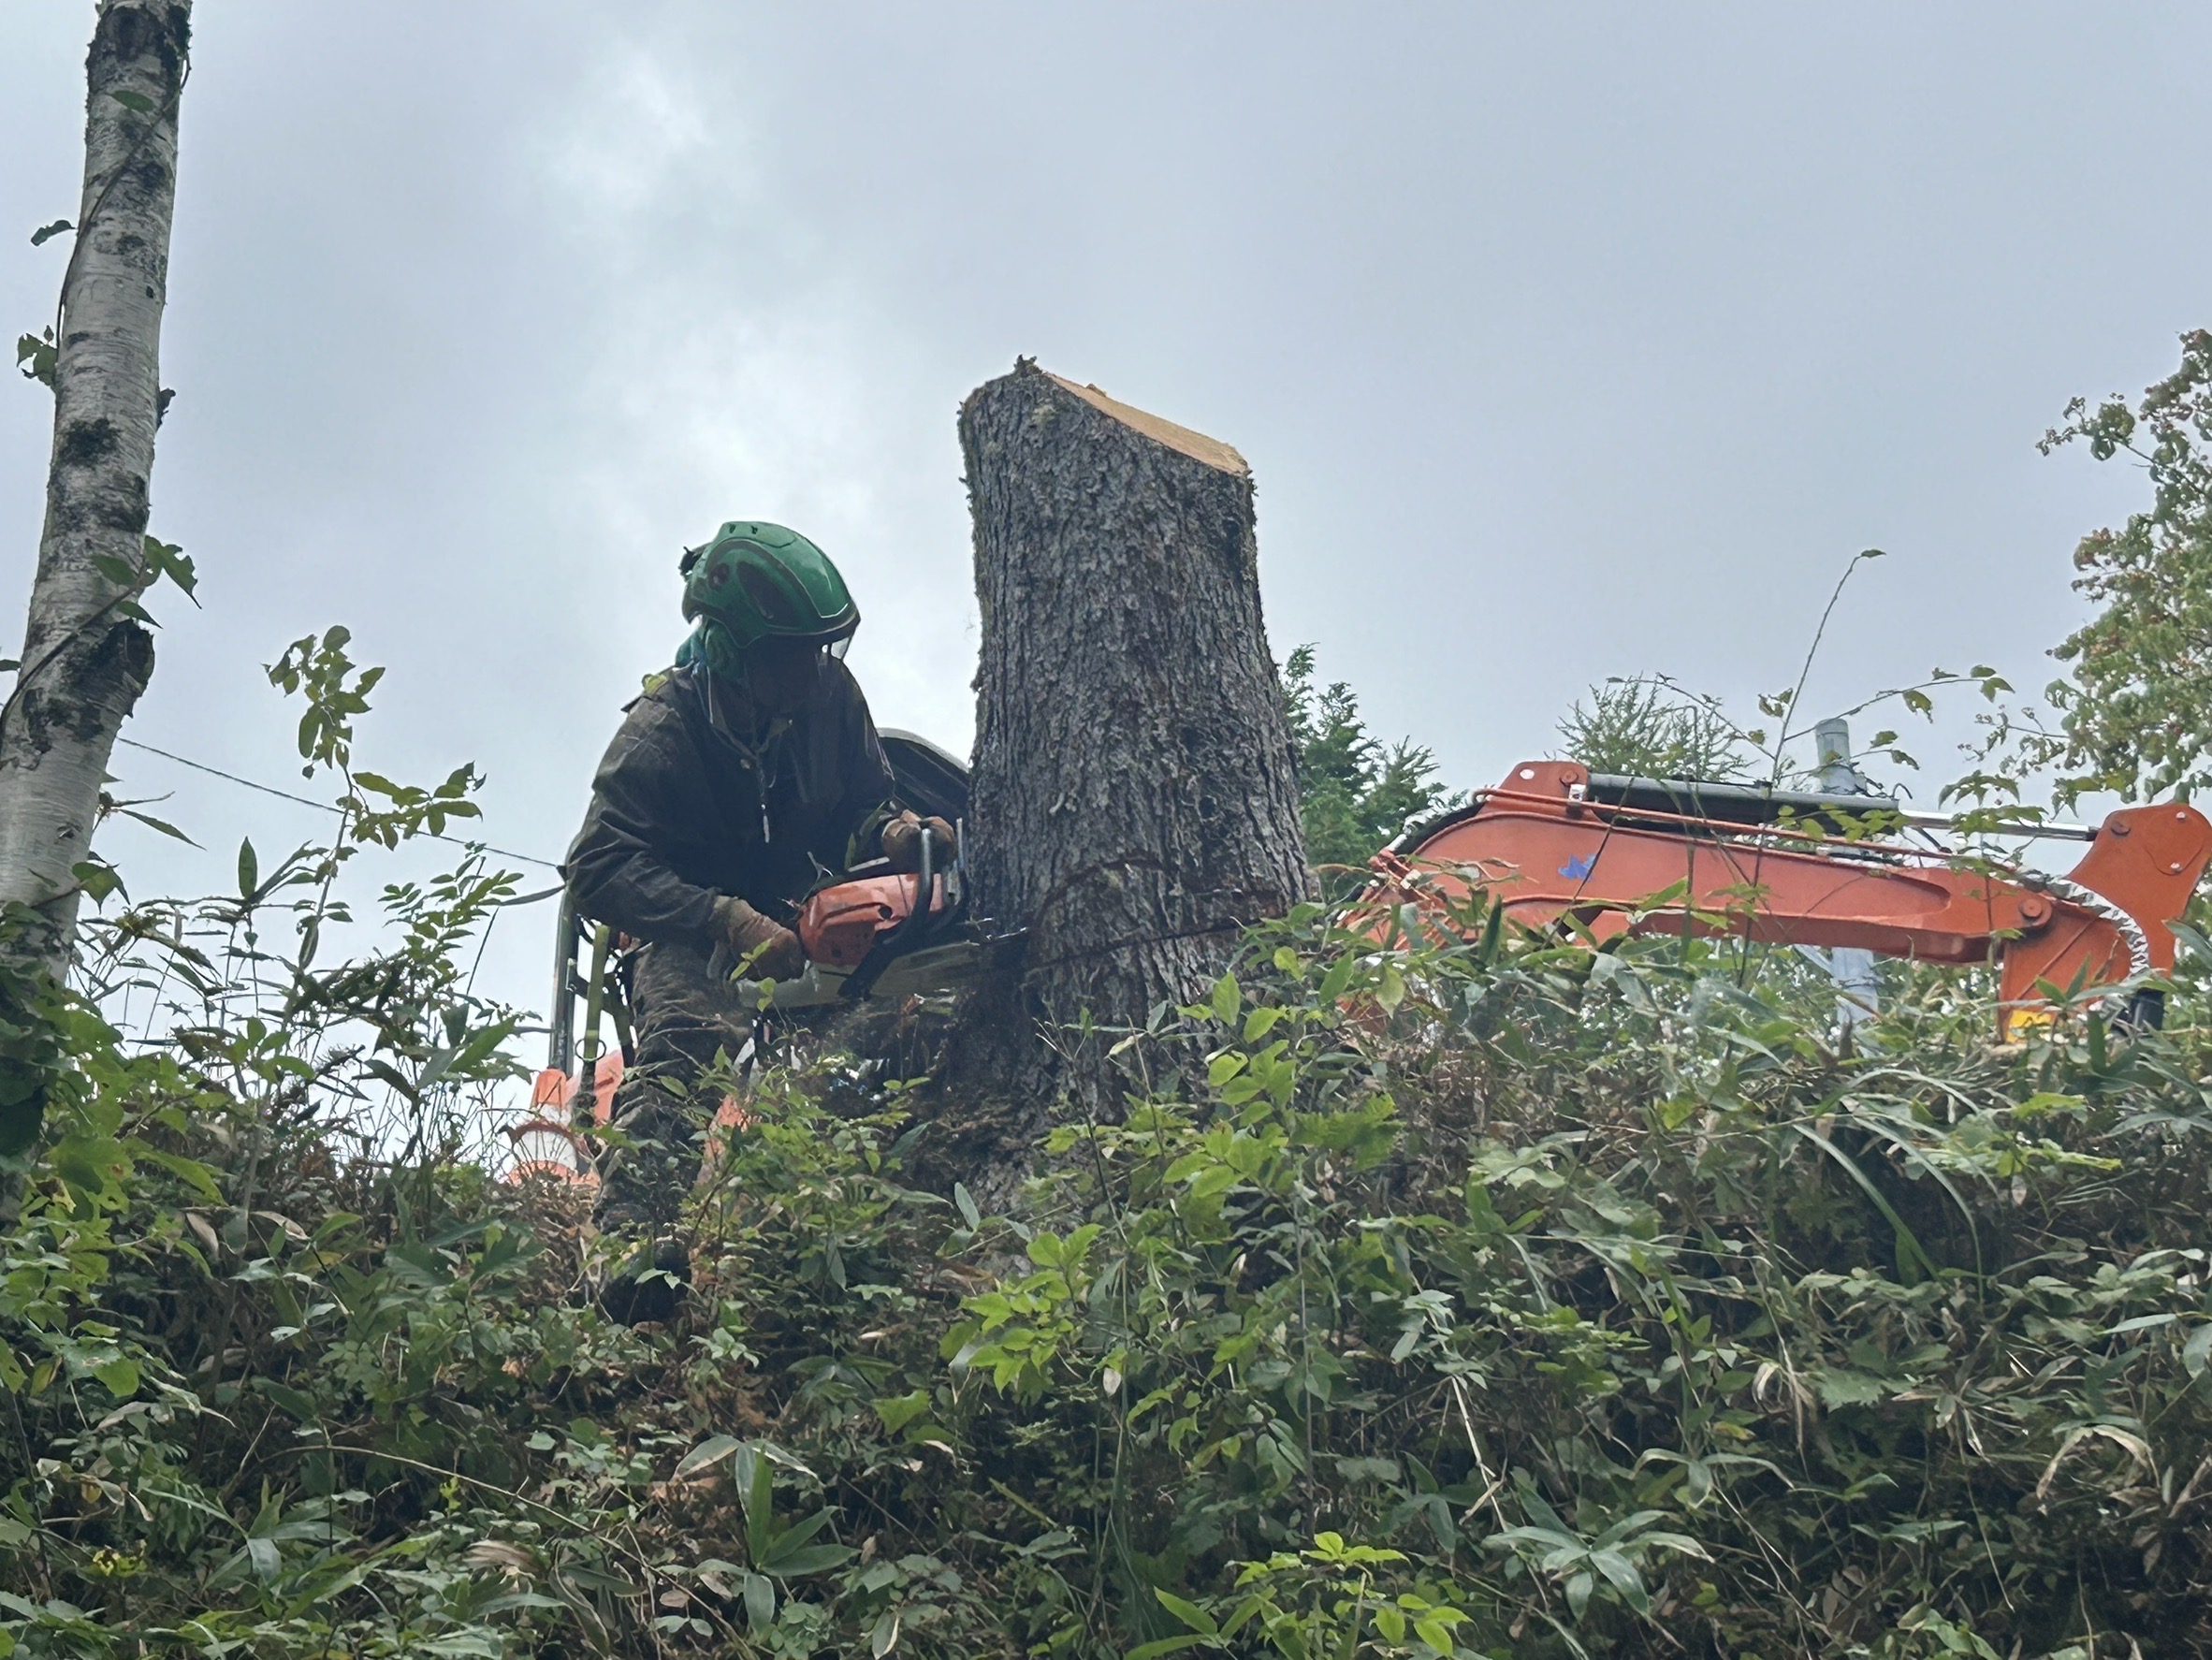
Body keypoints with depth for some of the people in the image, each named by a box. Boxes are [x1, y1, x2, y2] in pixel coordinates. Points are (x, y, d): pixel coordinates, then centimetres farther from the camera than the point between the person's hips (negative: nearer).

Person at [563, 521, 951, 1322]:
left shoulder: (830, 691, -5)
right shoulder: (661, 731, -19)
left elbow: (865, 801, 8)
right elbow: (600, 867, -26)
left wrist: (893, 830, -18)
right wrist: (726, 920, -37)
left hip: (803, 905, 7)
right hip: (691, 928, -7)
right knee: (686, 1038, -35)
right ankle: (635, 1243, -51)